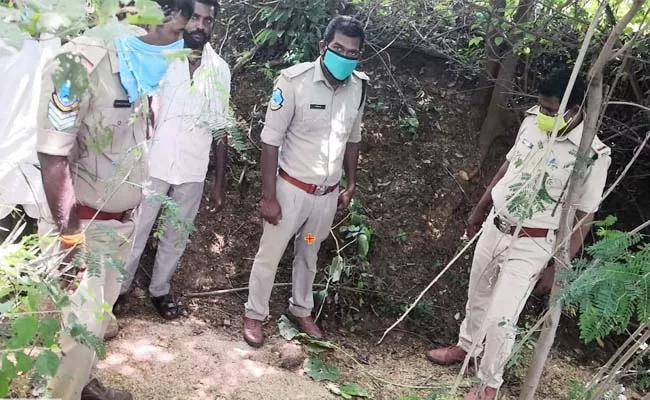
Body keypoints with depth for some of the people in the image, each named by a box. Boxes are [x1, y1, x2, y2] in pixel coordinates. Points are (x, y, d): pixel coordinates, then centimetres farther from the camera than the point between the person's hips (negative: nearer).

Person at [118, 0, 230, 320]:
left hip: (193, 170, 3)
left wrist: (219, 183, 6)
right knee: (136, 231, 8)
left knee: (177, 235, 14)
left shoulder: (220, 70, 3)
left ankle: (160, 289, 33)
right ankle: (118, 288, 27)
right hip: (153, 164, -2)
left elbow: (220, 130, 7)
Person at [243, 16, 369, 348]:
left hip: (328, 193, 5)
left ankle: (300, 310, 41)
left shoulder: (358, 87, -4)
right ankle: (254, 314, 30)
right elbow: (271, 140, -17)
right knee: (269, 254, 10)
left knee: (309, 254, 22)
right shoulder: (294, 80, -20)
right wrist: (269, 196, -17)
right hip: (292, 188, -4)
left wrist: (351, 184, 13)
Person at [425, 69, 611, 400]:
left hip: (530, 244, -6)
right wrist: (479, 210, 17)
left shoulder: (592, 155, -21)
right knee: (478, 295, 23)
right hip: (495, 226, 6)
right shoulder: (532, 121, -5)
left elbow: (583, 216, -13)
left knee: (500, 319, -4)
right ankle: (467, 346, 49)